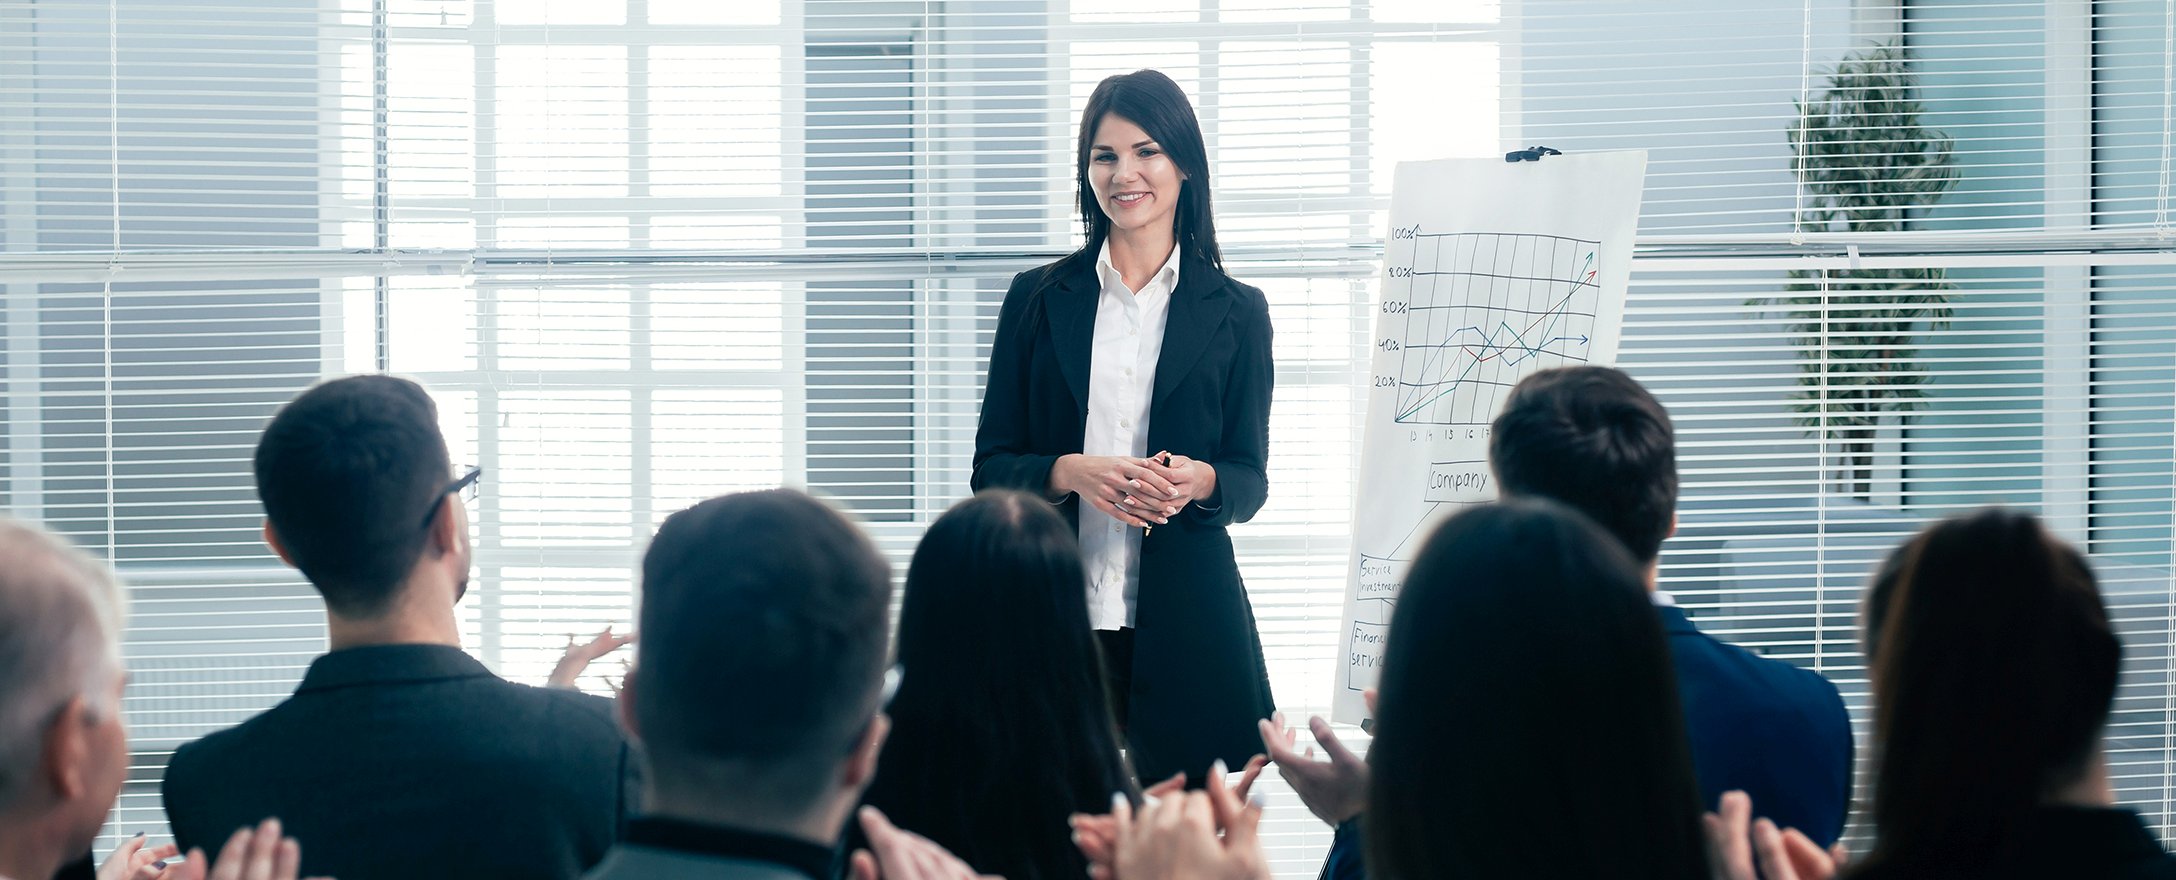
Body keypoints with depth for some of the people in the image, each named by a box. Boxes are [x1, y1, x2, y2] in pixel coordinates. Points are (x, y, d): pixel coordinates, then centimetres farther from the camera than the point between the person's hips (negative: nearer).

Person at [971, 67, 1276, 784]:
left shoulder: (1235, 312, 10)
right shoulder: (1039, 298, 10)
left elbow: (1250, 482, 9)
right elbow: (990, 468, 7)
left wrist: (1200, 480, -14)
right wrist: (1071, 472, -13)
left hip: (1187, 621, 0)